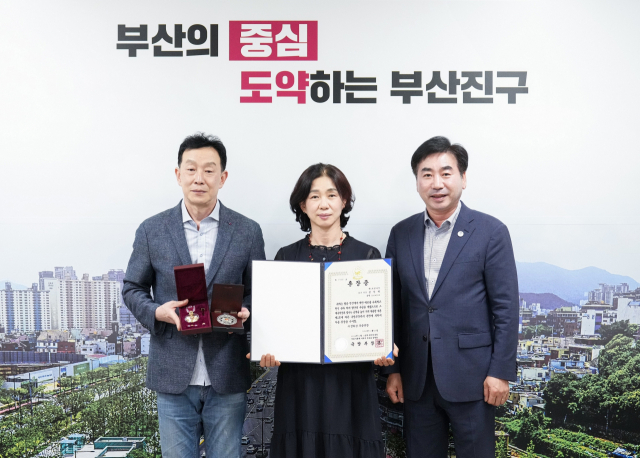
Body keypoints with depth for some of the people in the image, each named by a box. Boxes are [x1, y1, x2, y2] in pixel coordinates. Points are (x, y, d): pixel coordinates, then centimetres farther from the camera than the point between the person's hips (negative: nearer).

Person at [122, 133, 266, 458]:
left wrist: (246, 311, -15)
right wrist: (157, 312, -12)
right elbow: (132, 289, 8)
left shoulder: (247, 231, 1)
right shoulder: (152, 230, 1)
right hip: (173, 377, 0)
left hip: (227, 377, 0)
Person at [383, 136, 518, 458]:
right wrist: (393, 369, 6)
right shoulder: (401, 234, 5)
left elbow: (505, 307, -5)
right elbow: (394, 306, 7)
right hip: (416, 377, 4)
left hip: (470, 375, -3)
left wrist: (501, 371, -8)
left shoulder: (490, 232, -5)